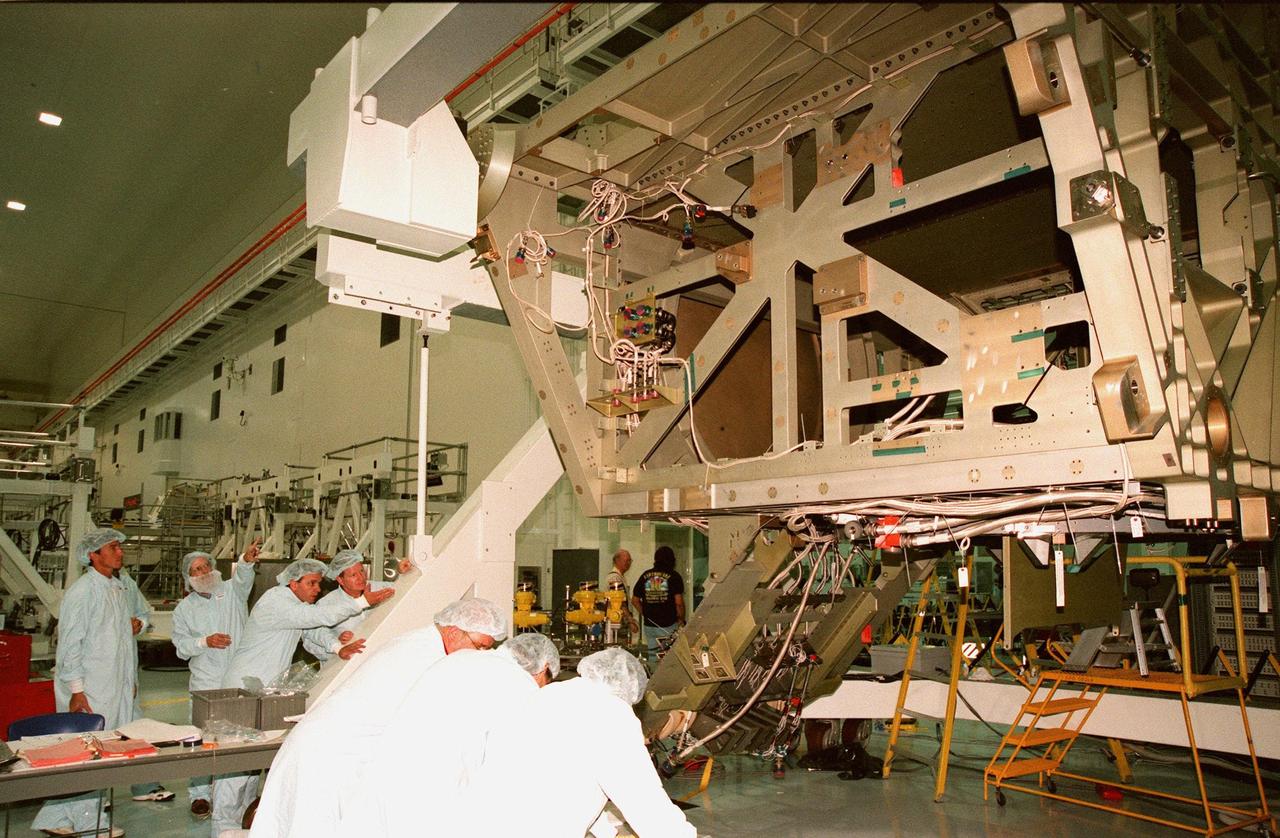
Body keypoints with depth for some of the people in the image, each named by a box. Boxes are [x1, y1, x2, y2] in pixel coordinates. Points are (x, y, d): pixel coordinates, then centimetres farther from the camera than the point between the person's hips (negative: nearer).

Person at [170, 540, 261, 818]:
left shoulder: (232, 591, 4)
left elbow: (243, 577, -19)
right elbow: (181, 646, 6)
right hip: (206, 683, 1)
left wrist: (247, 559, -40)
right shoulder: (184, 608, 8)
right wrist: (205, 642, -13)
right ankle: (199, 793, 15)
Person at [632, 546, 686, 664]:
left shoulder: (645, 576, 6)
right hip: (669, 625, -4)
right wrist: (681, 619, 2)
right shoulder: (674, 576, -6)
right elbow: (679, 602, -13)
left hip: (649, 625, 4)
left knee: (653, 657, 14)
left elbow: (635, 600, 8)